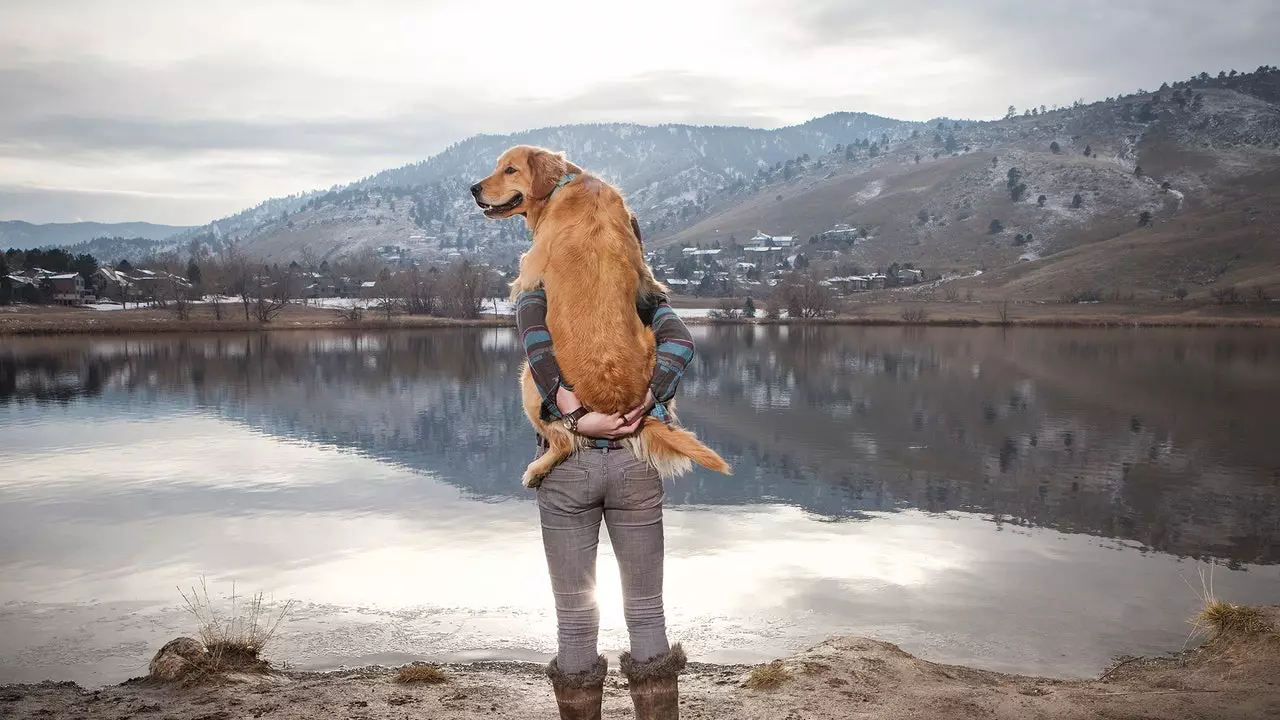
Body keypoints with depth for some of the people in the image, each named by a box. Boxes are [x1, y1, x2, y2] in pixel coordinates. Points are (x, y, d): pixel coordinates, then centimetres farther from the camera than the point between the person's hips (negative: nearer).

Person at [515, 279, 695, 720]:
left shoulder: (540, 293, 6)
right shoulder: (646, 298, 9)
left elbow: (535, 334, -17)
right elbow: (679, 342, -11)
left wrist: (578, 418, -20)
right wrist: (642, 405, -18)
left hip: (567, 464, -1)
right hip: (635, 463, 1)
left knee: (575, 617, 9)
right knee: (647, 613, 11)